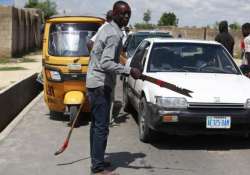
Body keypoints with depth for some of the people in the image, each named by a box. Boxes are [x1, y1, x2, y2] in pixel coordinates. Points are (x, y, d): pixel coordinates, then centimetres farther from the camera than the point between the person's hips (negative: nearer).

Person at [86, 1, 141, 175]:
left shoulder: (106, 28, 14)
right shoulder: (115, 35, -18)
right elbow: (106, 63, -28)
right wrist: (129, 70, -30)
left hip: (95, 82, 10)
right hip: (101, 85, -10)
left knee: (96, 125, 15)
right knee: (102, 127, -7)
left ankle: (96, 160, 25)